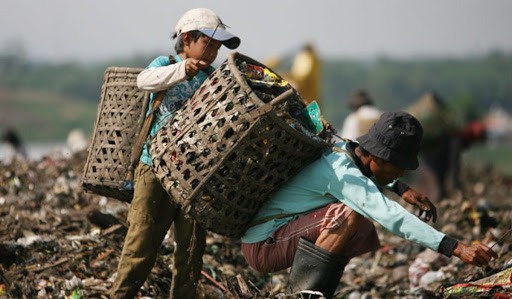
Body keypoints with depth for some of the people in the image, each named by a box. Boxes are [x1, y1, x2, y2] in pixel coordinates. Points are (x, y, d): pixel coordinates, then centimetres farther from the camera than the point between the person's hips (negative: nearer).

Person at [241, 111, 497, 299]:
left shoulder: (343, 149, 2)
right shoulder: (342, 174, -26)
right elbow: (392, 216, -37)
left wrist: (401, 189, 8)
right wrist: (456, 249, -43)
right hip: (262, 246, -10)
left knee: (363, 234, 11)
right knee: (349, 215, -27)